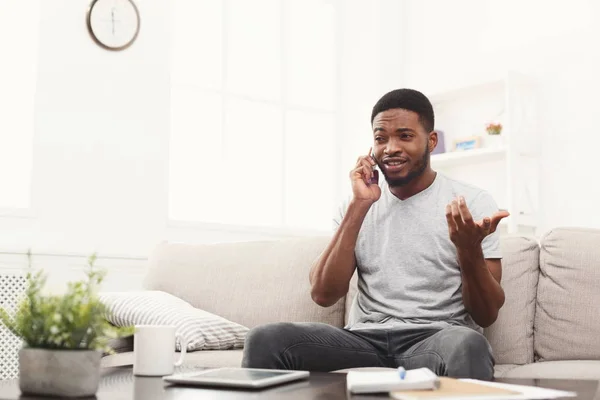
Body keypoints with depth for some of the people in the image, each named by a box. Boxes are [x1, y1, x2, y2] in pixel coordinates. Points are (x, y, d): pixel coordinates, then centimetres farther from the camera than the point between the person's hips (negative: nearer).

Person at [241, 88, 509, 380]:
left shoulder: (473, 203, 2)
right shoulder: (358, 205, 12)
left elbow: (486, 316, -2)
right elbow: (323, 295, -1)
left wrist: (469, 249, -22)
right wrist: (359, 205, -6)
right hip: (365, 339, 3)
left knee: (466, 346, -39)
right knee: (266, 340, -24)